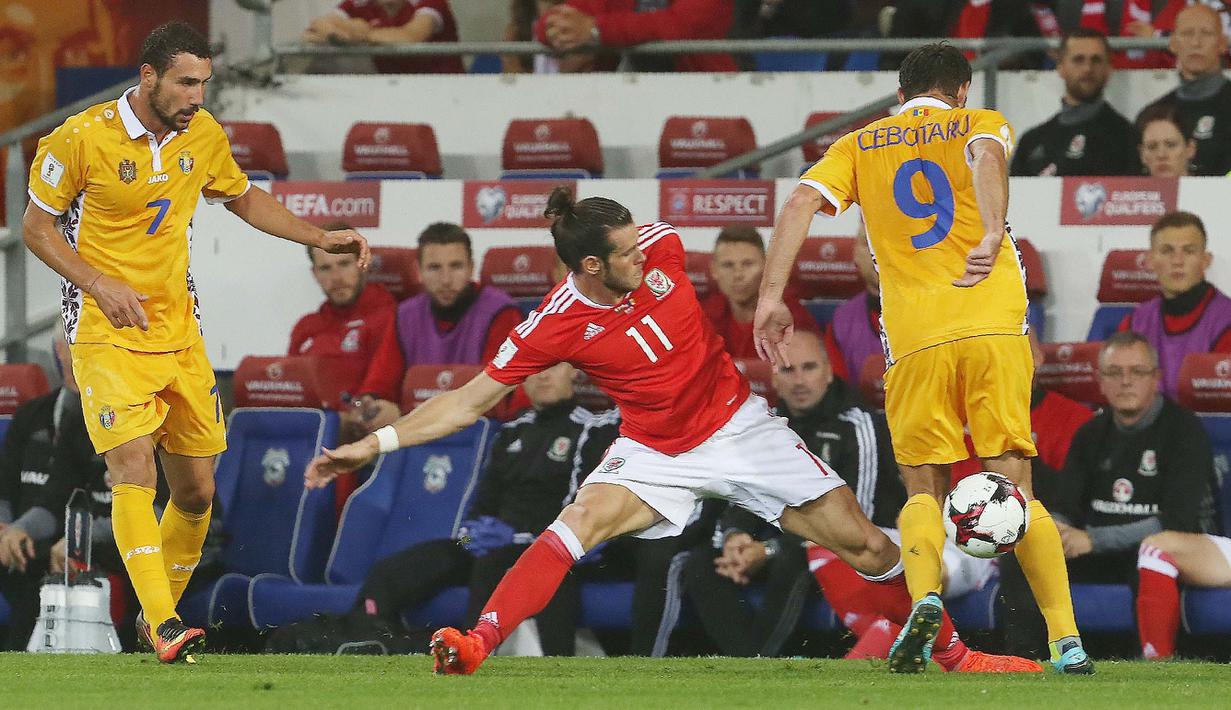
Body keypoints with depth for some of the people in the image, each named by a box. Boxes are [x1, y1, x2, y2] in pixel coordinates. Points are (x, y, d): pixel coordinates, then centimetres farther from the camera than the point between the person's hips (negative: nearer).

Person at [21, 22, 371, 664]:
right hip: (107, 333, -6)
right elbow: (37, 226, -3)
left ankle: (158, 614, 24)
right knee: (134, 468, -21)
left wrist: (321, 239, 11)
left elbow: (244, 199, 22)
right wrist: (99, 284, -16)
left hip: (178, 327, 6)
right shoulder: (84, 138, -13)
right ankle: (163, 627, -29)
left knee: (196, 491, 5)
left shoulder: (203, 135, 3)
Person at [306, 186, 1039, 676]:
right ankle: (475, 647, -33)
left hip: (739, 423, 2)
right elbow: (469, 401, -16)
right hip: (657, 454, -2)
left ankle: (949, 650, 21)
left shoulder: (661, 248, -14)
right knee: (579, 522, -29)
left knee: (864, 543, 0)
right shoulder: (557, 325, -20)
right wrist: (376, 443, -23)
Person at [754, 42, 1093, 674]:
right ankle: (1066, 639, -6)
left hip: (913, 338, 1)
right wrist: (992, 234, -25)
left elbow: (801, 203, 3)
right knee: (1012, 487, 4)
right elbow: (987, 154, -11)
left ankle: (924, 598, -21)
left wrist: (771, 299, 0)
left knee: (924, 491, 9)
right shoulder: (978, 122, 14)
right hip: (994, 325, -1)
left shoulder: (858, 147, 18)